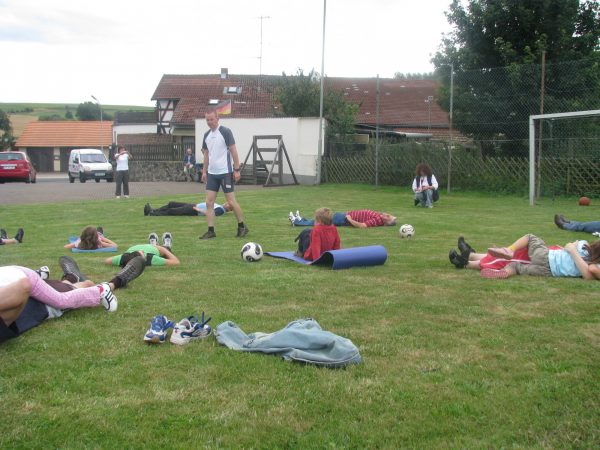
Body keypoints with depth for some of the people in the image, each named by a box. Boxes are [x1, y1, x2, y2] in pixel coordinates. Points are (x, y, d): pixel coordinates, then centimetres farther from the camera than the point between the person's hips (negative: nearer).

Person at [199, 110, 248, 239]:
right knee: (209, 202, 1)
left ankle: (242, 227, 14)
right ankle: (211, 231, 5)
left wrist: (236, 170, -13)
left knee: (231, 201, -2)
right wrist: (204, 171, 14)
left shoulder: (225, 132, -9)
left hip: (225, 172, -6)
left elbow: (233, 151, -10)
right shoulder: (207, 135, 10)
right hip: (211, 173, 6)